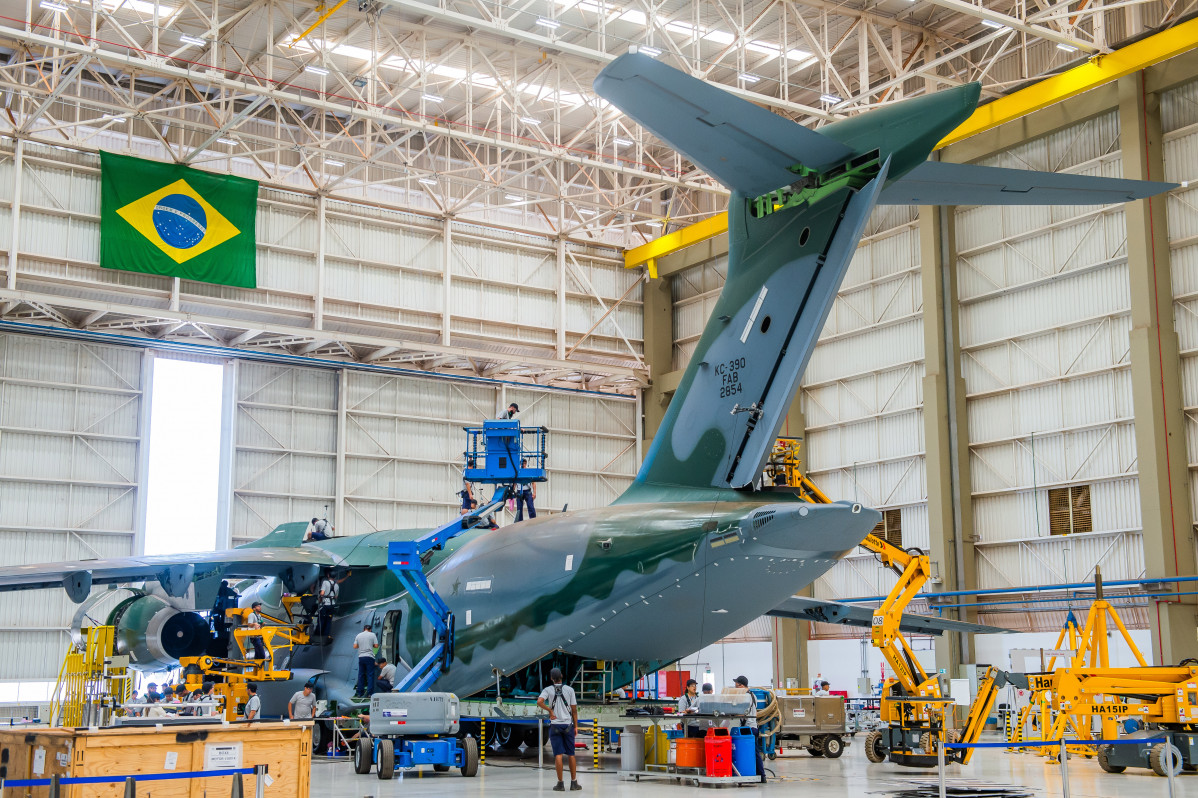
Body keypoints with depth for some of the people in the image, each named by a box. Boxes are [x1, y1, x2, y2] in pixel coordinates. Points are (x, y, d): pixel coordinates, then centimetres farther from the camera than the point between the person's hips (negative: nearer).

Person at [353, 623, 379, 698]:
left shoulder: (358, 635, 9)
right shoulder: (372, 634, 0)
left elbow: (355, 647, 6)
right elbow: (376, 645, -4)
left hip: (361, 657, 4)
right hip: (369, 657, -3)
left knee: (361, 675, 10)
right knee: (370, 675, -1)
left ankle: (360, 693, 11)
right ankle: (369, 693, -7)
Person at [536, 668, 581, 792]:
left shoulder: (548, 690, -1)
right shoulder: (569, 689, 1)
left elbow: (539, 702, -19)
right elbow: (574, 709, 1)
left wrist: (550, 710, -7)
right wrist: (576, 726, 7)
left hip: (555, 725, -1)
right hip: (568, 724, 1)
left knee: (558, 754, -1)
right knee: (571, 754, 9)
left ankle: (560, 783, -3)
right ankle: (574, 782, 12)